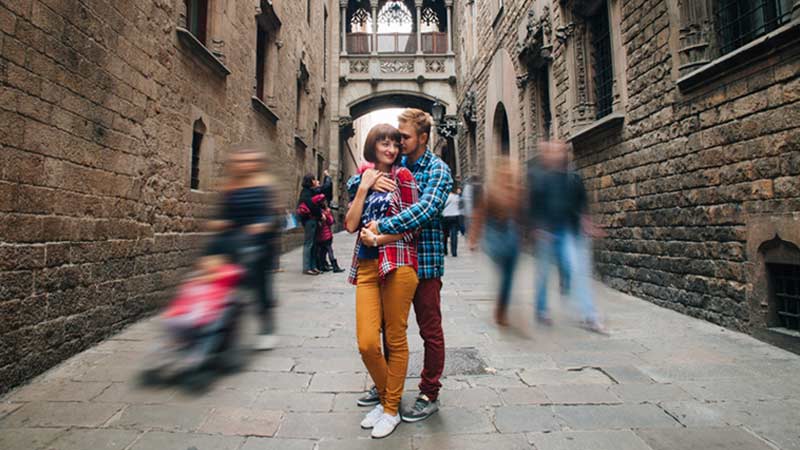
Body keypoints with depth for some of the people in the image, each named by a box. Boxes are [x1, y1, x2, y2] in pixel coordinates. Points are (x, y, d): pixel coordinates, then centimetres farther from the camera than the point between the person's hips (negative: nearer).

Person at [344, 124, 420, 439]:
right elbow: (351, 225, 6)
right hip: (366, 265, 4)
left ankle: (392, 409, 22)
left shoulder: (402, 176, 3)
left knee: (395, 340, 5)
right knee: (367, 343, -2)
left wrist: (378, 238, -10)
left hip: (397, 263, -4)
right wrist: (363, 188, 0)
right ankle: (385, 397, 25)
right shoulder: (362, 179, 16)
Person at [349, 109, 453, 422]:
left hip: (424, 260, -6)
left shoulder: (437, 169, -9)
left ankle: (429, 395, 22)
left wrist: (381, 226, -30)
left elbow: (426, 209, -26)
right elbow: (352, 183, 8)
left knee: (430, 330, 6)